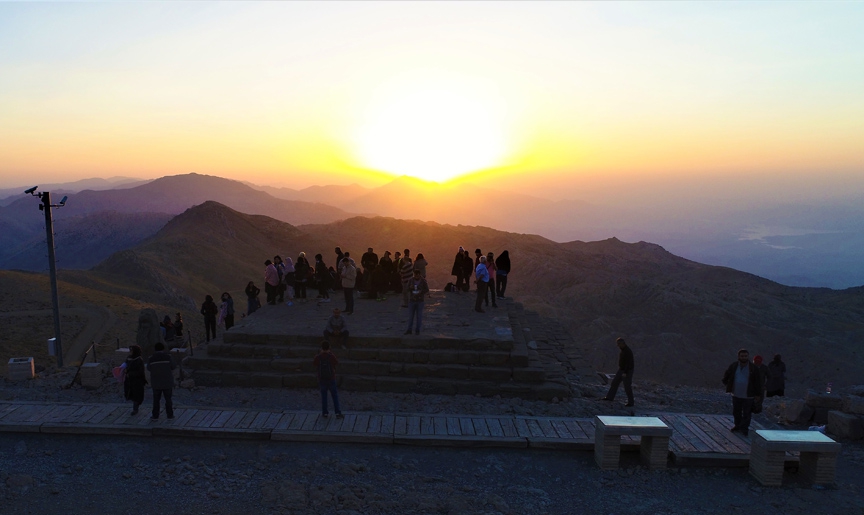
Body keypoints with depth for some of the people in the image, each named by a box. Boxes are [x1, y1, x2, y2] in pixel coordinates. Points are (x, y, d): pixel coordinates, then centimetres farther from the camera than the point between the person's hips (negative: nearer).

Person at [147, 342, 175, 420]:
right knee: (168, 399, 9)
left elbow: (149, 368, 8)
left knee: (156, 399, 10)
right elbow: (172, 367, -2)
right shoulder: (168, 357, -10)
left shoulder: (151, 358, -6)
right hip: (167, 381, -1)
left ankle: (155, 415, 11)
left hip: (156, 383, 1)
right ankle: (170, 414, 12)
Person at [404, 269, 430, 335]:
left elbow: (427, 290, -8)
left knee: (419, 315, 3)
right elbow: (407, 289, -1)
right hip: (412, 300, 2)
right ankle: (409, 330, 9)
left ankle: (417, 330, 13)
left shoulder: (423, 281, -9)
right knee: (410, 315, 2)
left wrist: (420, 293, -24)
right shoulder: (411, 280, -3)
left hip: (420, 300, -2)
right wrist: (410, 287, -24)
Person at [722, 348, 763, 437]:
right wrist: (727, 385, 9)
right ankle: (738, 425, 32)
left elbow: (758, 382, -2)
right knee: (736, 412, 15)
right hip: (736, 395, 3)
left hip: (748, 396, -3)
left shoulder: (754, 368, -8)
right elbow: (726, 376, 16)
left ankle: (744, 428, 17)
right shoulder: (733, 366, -1)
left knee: (746, 414, 5)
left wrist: (757, 394, -2)